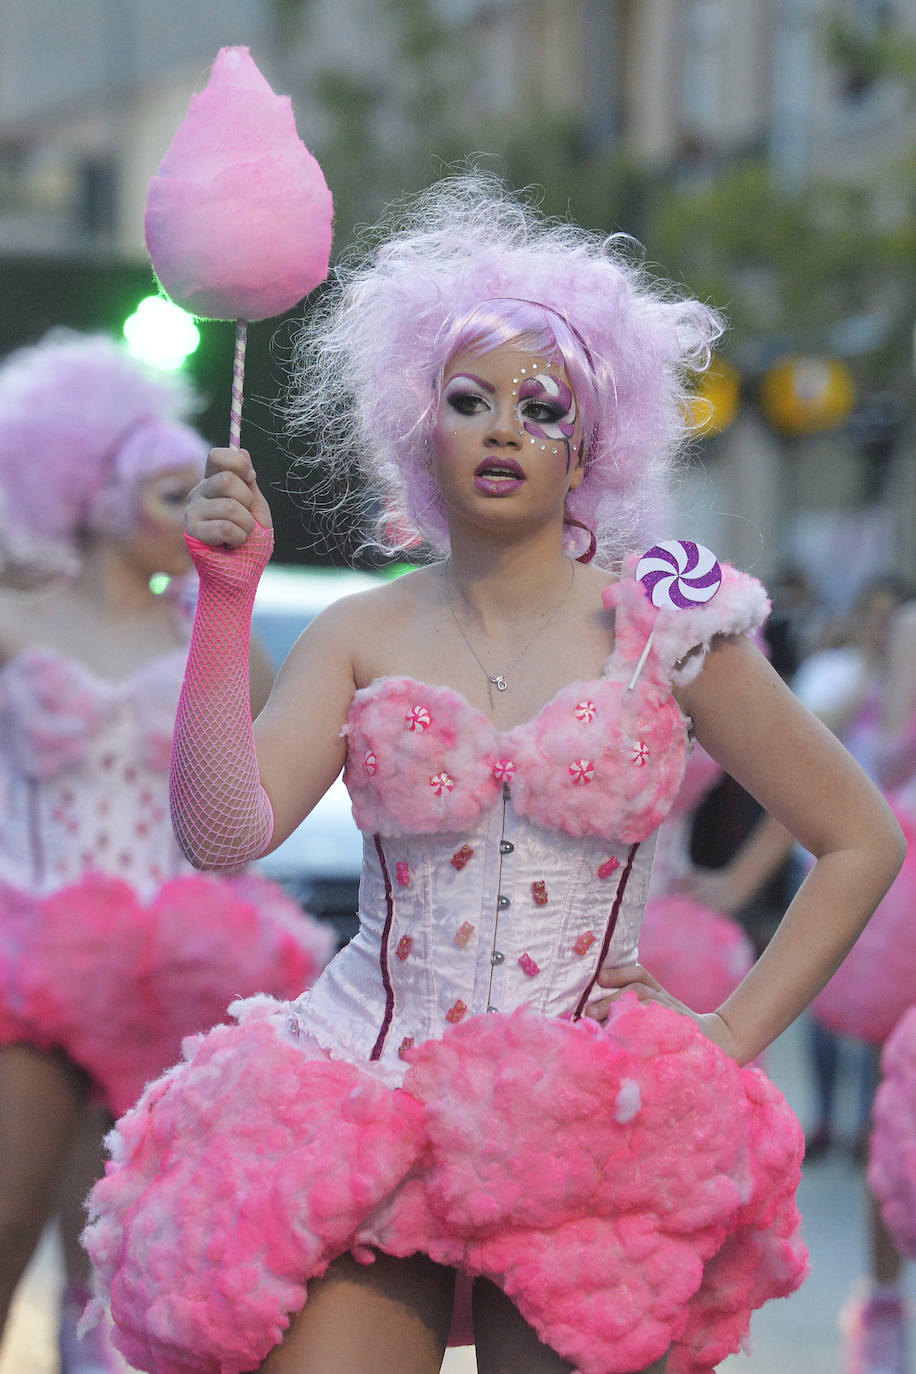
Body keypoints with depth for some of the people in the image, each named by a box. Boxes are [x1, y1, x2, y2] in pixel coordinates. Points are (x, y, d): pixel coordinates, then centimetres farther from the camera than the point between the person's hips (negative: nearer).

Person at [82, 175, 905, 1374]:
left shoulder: (658, 631, 3)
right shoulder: (363, 638, 6)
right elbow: (222, 834, -9)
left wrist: (732, 1034, 2)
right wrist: (226, 599, -13)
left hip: (583, 1127, 0)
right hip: (371, 1089, 0)